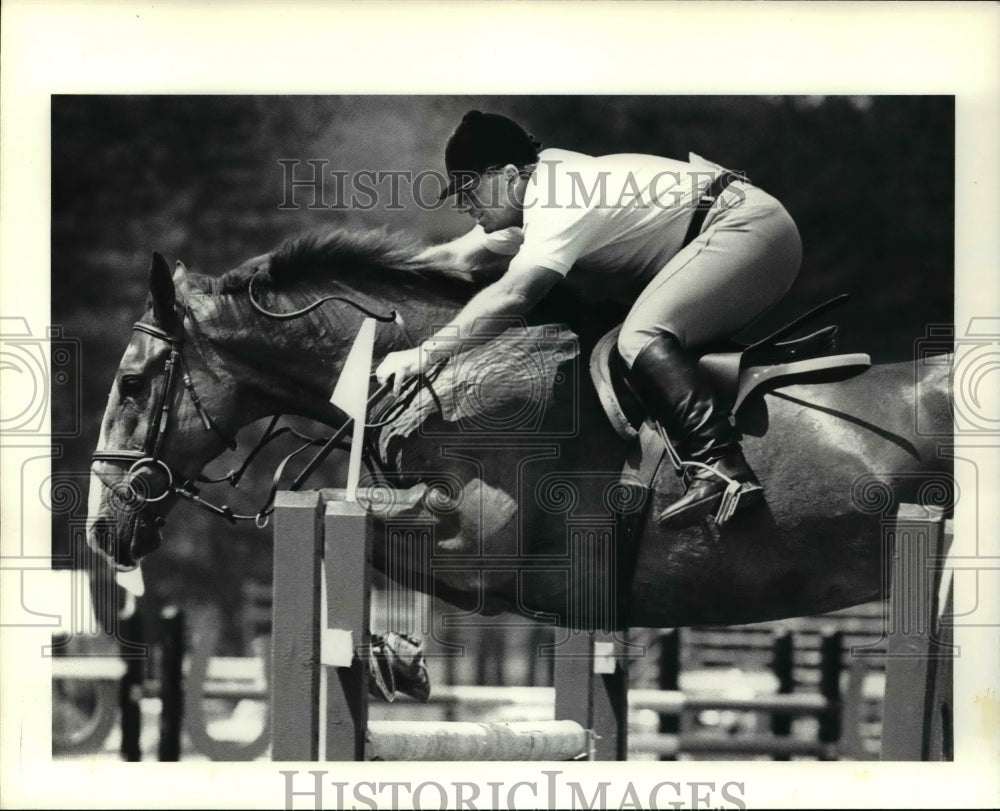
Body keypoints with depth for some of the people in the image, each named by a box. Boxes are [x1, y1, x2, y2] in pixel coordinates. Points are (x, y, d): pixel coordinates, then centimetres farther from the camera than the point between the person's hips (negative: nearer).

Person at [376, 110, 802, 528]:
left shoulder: (558, 204, -20)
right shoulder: (546, 183, 12)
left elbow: (510, 296, -32)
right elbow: (465, 256, 22)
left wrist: (423, 353, -32)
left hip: (748, 228, -11)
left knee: (642, 339, -25)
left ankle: (724, 472, -34)